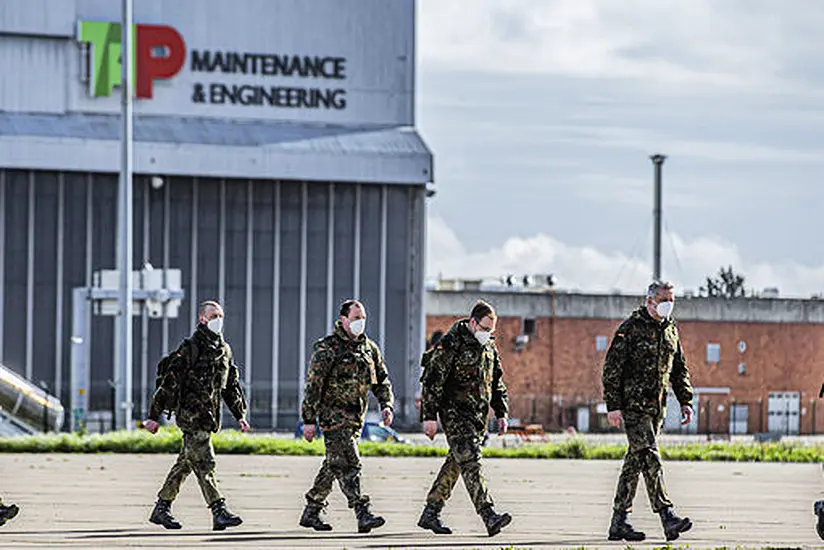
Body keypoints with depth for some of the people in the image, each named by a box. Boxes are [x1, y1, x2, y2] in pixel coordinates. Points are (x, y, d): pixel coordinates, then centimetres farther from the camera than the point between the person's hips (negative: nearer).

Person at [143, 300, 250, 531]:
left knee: (185, 464, 13)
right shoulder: (189, 348, -10)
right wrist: (154, 415, -12)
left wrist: (240, 415, 17)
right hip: (191, 415, -8)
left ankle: (161, 509, 21)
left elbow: (232, 385, 23)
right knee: (204, 463, -12)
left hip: (210, 416, 8)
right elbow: (169, 381, -10)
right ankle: (219, 512, -17)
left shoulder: (224, 350, 14)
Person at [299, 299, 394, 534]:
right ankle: (363, 515, -22)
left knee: (334, 466, 12)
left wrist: (386, 405, 1)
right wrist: (309, 420, -13)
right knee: (349, 465, -15)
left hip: (356, 417, 7)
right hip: (333, 415, -7)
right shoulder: (327, 347, -9)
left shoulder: (369, 348, 11)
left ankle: (311, 513, 22)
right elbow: (313, 385, -10)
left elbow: (382, 380, 19)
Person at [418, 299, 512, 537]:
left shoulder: (489, 346, 12)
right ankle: (489, 516, -24)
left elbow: (497, 382, 23)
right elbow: (431, 381, -13)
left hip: (479, 415, 8)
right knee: (470, 462, -15)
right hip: (455, 413, -8)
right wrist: (429, 416, -17)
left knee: (456, 463, 11)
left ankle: (430, 513, 19)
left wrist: (501, 413, 17)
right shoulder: (451, 344, -12)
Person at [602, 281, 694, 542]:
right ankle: (667, 516, -23)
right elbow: (612, 368, -10)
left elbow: (679, 369, 23)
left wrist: (686, 401, 14)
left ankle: (619, 523, 12)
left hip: (657, 407, 7)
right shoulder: (631, 328, -8)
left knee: (636, 460, 9)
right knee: (650, 457, -15)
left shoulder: (670, 329, 13)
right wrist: (613, 405, -15)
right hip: (633, 405, -7)